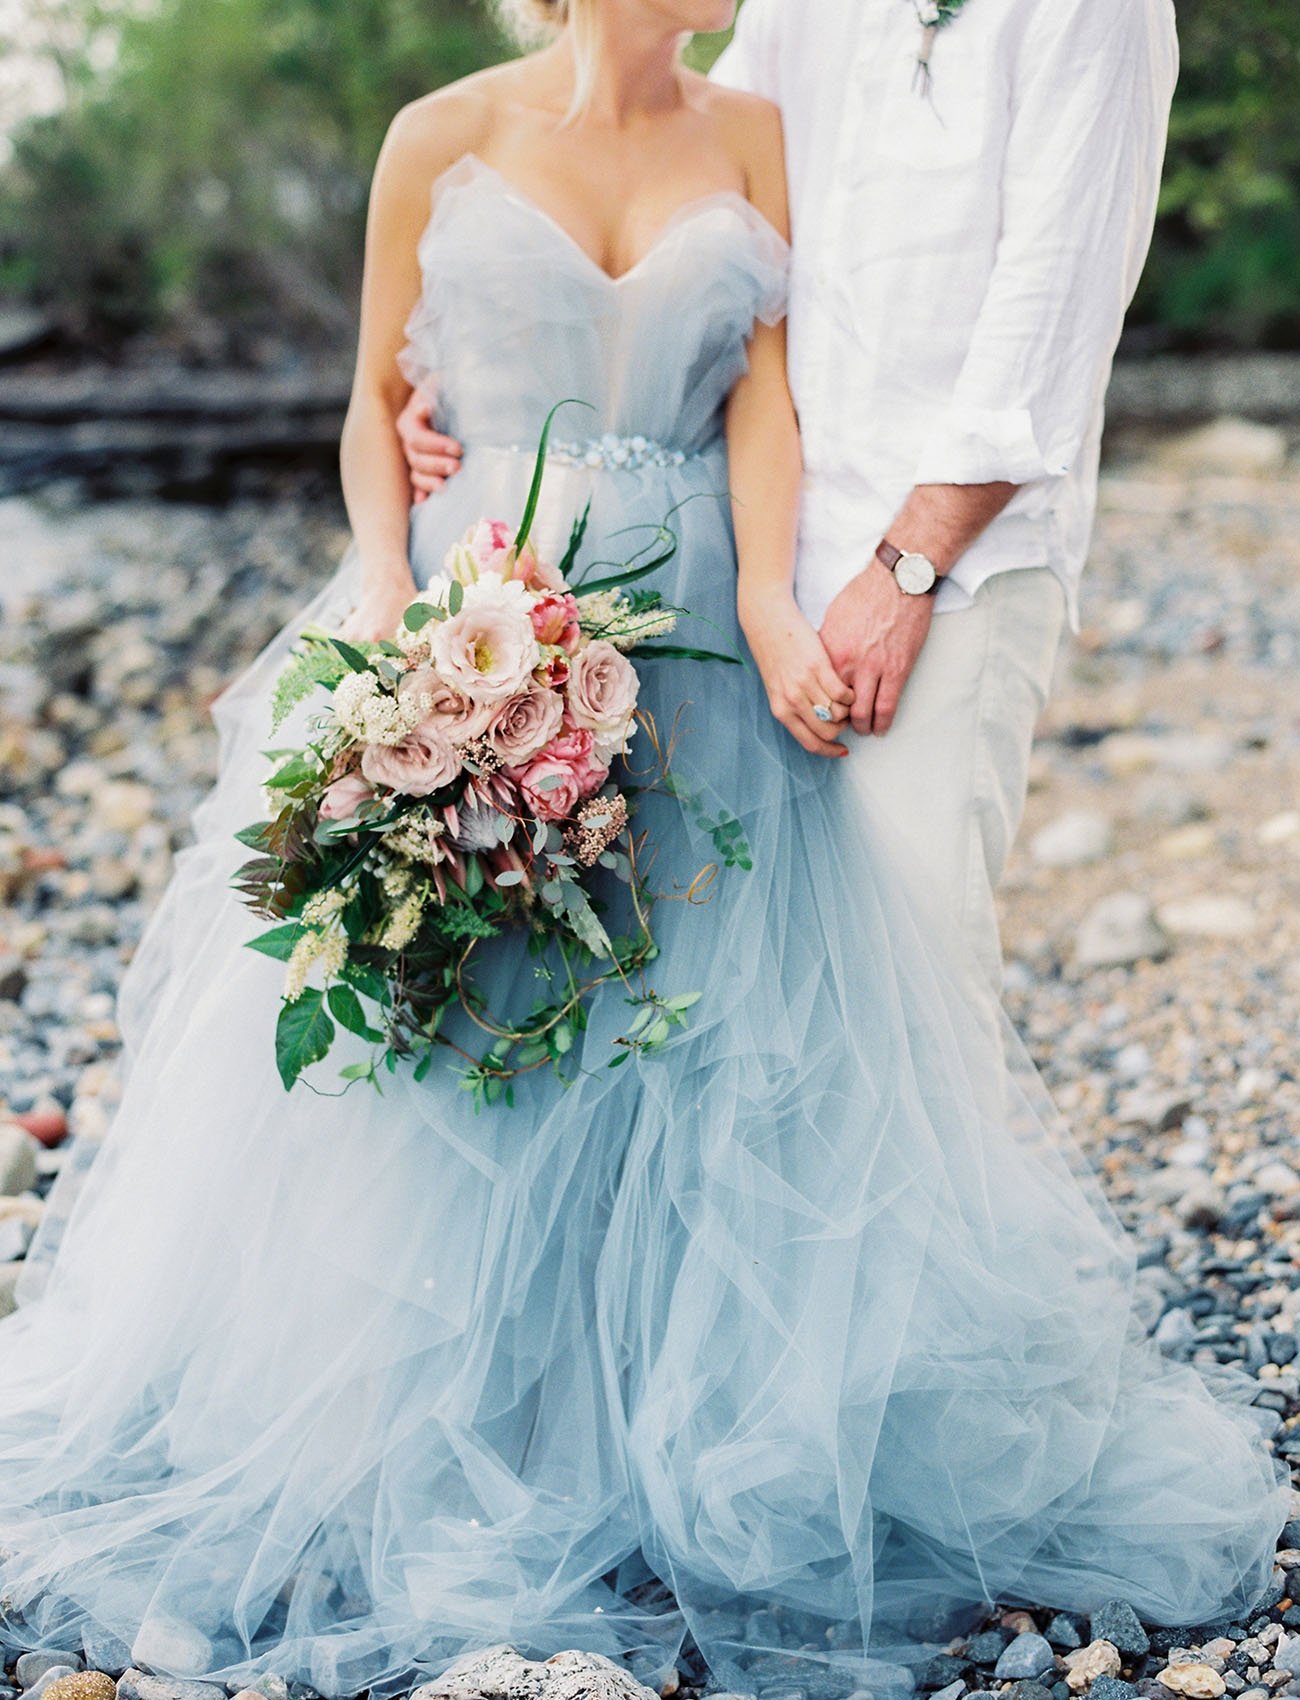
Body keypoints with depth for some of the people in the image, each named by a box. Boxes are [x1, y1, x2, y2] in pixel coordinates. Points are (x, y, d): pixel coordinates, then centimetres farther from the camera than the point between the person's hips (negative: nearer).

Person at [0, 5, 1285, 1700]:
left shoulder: (757, 139, 8)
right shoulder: (445, 138, 4)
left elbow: (766, 393, 0)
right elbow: (378, 403, 7)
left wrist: (770, 601, -16)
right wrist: (385, 592, -9)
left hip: (688, 645, 1)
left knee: (705, 1051, 1)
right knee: (434, 1049, 1)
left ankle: (691, 1456, 16)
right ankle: (421, 1471, 15)